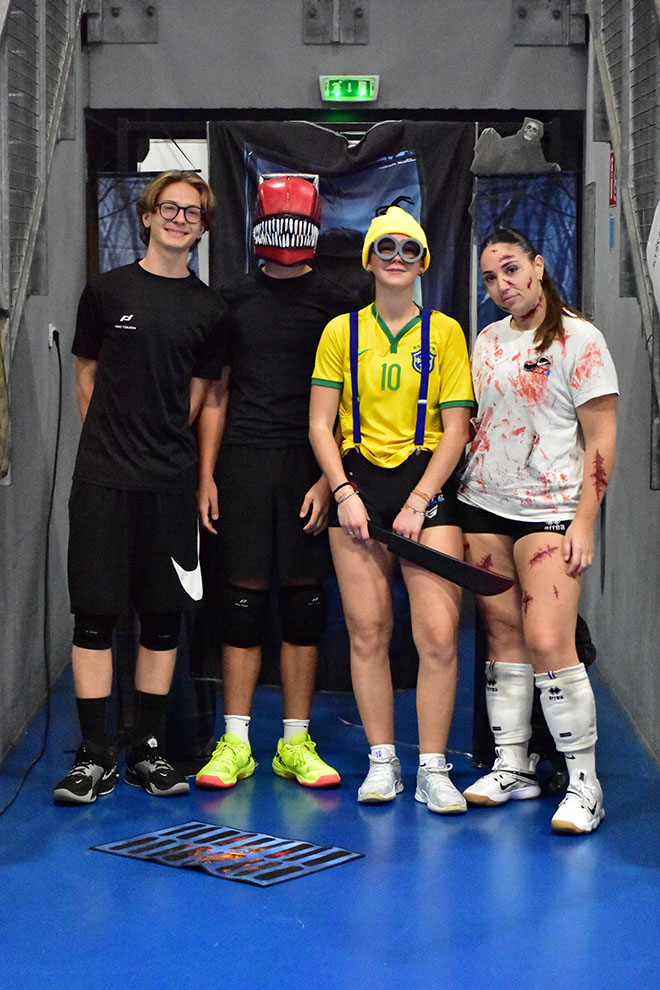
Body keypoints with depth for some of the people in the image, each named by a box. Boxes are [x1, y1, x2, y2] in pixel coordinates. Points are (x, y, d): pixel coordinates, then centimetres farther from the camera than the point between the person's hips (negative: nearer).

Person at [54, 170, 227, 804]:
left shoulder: (208, 310, 8)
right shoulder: (107, 291, 5)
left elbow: (200, 394, 12)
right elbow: (86, 376, 11)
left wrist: (162, 444, 5)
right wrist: (113, 442, 8)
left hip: (170, 483, 2)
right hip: (102, 481, -1)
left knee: (163, 616, 5)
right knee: (95, 613, -2)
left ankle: (147, 750, 16)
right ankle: (95, 756, 6)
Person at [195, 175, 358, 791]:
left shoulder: (335, 306, 6)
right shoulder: (234, 299, 11)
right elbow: (215, 396, 12)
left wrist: (328, 479, -7)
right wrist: (206, 476, 3)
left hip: (309, 465, -1)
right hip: (243, 462, 1)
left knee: (303, 602, 2)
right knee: (243, 600, -1)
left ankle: (296, 743, 10)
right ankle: (234, 743, 7)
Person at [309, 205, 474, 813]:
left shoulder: (445, 332, 5)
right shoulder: (342, 331, 8)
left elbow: (456, 428, 1)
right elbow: (320, 425, 6)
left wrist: (418, 502, -8)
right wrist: (344, 493, -7)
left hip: (429, 485, -1)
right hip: (358, 482, 1)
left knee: (439, 634, -10)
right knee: (367, 632, 2)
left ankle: (433, 769, 0)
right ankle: (382, 761, 14)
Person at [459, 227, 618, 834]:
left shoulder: (579, 339, -4)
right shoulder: (487, 341, 14)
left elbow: (601, 437, -6)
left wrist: (585, 521, -12)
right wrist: (460, 506, 12)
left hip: (549, 510, -6)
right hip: (482, 508, 6)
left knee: (549, 643, -14)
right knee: (503, 637, 7)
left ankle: (584, 784, -5)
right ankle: (513, 768, 16)